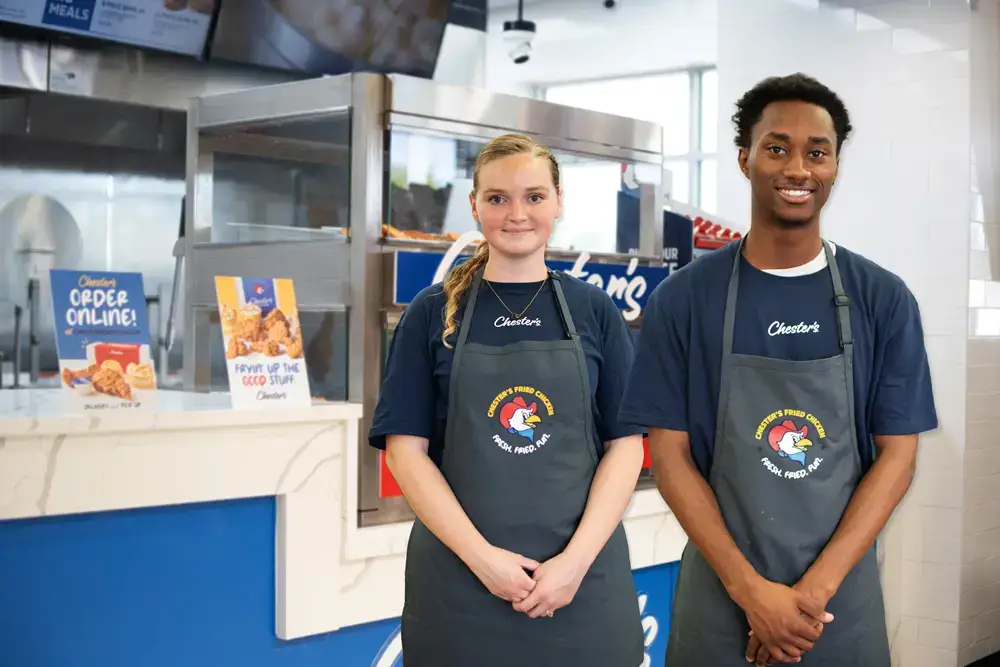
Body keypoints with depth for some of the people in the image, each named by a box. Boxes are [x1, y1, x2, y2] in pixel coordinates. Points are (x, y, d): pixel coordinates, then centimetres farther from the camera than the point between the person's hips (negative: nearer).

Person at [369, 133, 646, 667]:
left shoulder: (594, 311, 4)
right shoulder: (433, 313, 2)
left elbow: (625, 443, 1)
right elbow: (405, 447, -2)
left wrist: (577, 559, -11)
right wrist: (481, 556, -12)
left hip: (582, 576, 1)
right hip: (458, 580, 0)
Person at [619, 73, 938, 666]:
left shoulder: (884, 301, -1)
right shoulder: (683, 299, -3)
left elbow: (897, 455, -3)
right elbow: (670, 454, -4)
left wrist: (815, 588, -12)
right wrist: (749, 588, -13)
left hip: (843, 597, 1)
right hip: (721, 595, -1)